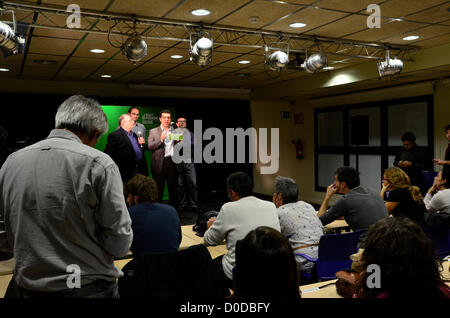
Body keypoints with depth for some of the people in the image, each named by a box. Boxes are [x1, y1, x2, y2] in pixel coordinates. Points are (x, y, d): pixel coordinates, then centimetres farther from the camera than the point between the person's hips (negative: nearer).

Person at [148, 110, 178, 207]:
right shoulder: (153, 131, 7)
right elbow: (149, 147, -3)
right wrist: (161, 139, -14)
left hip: (172, 162, 2)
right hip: (159, 163, -2)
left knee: (173, 187, 5)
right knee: (158, 188, 2)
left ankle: (173, 209, 14)